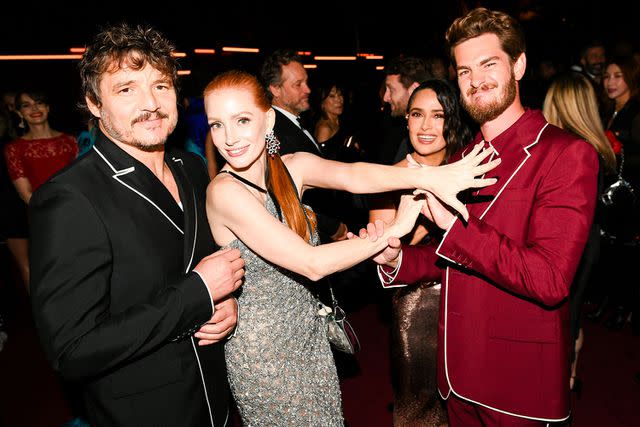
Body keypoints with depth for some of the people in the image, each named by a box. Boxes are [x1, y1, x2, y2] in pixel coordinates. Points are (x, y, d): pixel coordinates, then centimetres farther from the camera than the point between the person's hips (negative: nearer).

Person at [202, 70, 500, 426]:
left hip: (311, 336, 6)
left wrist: (426, 176, -43)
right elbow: (311, 264, -27)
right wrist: (395, 229, -22)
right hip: (265, 353, -5)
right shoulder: (225, 192, -23)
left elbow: (351, 175, -26)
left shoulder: (293, 167, -5)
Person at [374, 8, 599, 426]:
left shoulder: (568, 154, -15)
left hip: (521, 377, -6)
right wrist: (396, 258, -6)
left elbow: (550, 280, -23)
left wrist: (454, 224, -23)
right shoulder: (462, 160, 7)